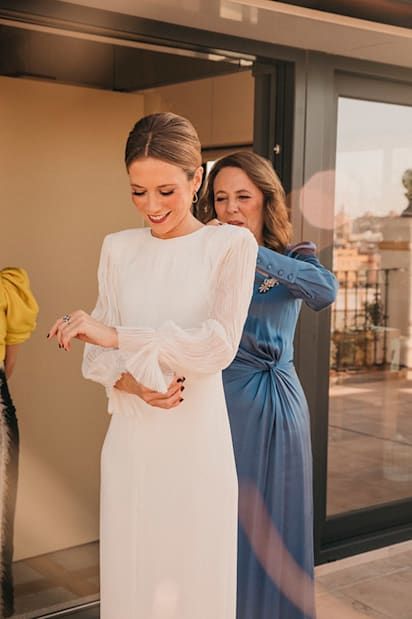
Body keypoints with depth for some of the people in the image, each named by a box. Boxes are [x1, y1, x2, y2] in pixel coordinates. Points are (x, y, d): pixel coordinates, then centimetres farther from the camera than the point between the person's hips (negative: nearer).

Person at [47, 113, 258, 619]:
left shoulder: (231, 245, -5)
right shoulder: (118, 248, 7)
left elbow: (218, 345, -16)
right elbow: (96, 355, 7)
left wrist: (114, 335, -17)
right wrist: (133, 383, -14)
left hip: (197, 439, -3)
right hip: (131, 441, 3)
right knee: (130, 577, 11)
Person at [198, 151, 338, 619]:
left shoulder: (295, 258, 2)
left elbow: (326, 290, -23)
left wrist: (249, 251, -29)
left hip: (279, 405, 1)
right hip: (225, 403, -1)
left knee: (277, 527, 11)